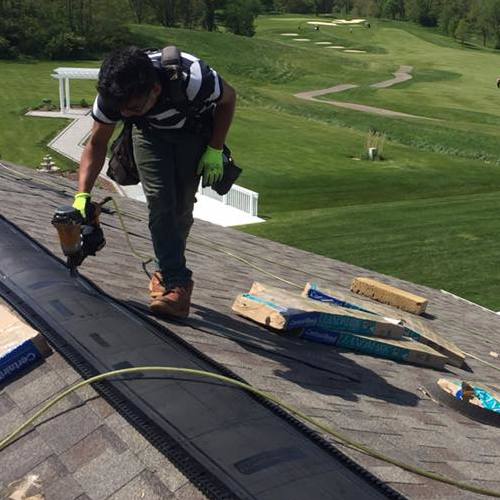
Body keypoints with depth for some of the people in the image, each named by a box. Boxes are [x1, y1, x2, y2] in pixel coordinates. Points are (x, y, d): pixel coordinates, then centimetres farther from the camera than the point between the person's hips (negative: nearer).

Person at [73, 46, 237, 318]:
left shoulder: (193, 79, -41)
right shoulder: (112, 94, -30)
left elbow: (228, 98, -18)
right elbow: (96, 143, -14)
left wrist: (215, 150, -16)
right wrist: (82, 195, -25)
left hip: (194, 130, -2)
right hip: (150, 131, 2)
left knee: (181, 205, -6)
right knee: (159, 200, -14)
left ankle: (166, 270, 16)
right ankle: (177, 283, -9)